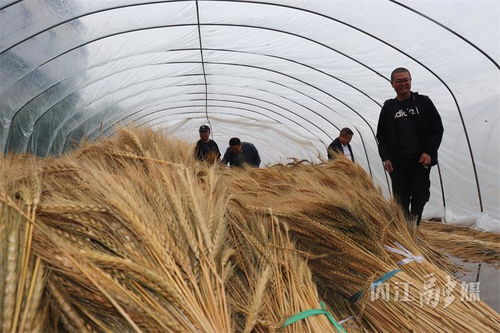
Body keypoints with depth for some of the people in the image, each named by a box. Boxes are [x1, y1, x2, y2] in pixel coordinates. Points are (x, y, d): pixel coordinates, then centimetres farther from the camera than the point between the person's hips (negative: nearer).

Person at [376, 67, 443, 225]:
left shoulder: (423, 102, 8)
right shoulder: (388, 107, 11)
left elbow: (437, 128, 6)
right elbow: (381, 136, 13)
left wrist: (429, 152, -6)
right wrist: (385, 158, -1)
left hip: (421, 160, -1)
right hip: (397, 163, 1)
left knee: (420, 196, -5)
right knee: (401, 200, 1)